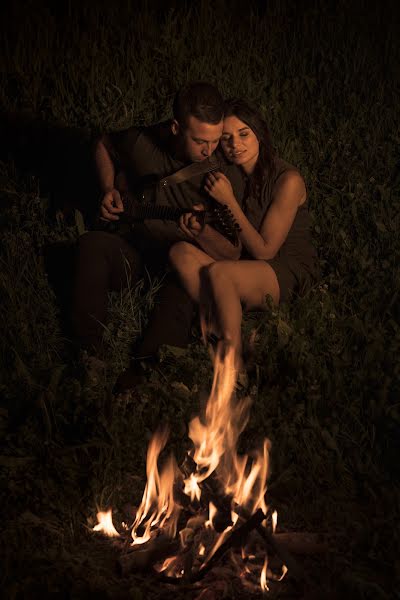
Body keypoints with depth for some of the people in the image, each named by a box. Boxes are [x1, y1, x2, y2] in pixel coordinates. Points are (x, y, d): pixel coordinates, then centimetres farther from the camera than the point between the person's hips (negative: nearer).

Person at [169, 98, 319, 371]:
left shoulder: (287, 180, -15)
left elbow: (264, 251, -14)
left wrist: (230, 202, -18)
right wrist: (201, 231, -13)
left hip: (291, 277, -6)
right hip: (247, 271, 6)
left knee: (218, 272, -33)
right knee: (181, 251, -18)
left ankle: (234, 366, -22)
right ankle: (218, 331, -22)